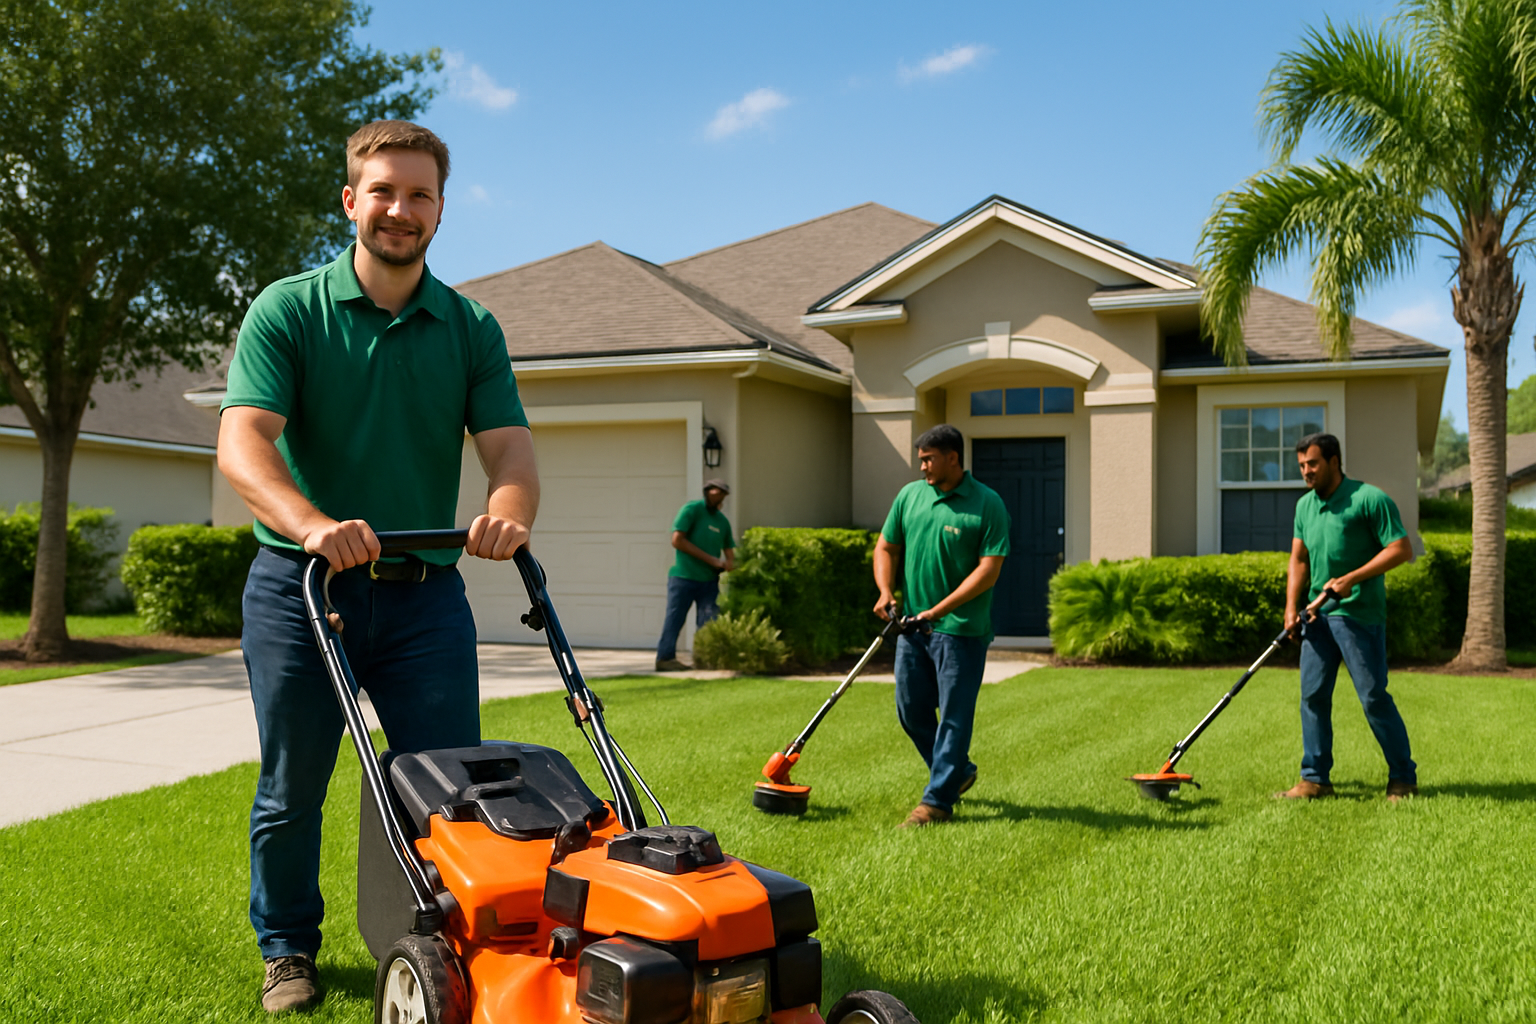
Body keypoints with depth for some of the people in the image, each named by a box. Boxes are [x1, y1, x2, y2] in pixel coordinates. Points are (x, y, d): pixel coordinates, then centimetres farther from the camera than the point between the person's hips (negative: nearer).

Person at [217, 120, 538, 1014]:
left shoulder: (473, 329, 7)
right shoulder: (287, 311, -2)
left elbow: (509, 446, -3)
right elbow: (244, 440, -15)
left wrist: (511, 511, -27)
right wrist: (313, 524, -35)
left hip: (425, 591, 2)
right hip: (300, 583, -1)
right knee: (293, 788, 9)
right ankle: (289, 950, 29)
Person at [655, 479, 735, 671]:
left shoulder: (722, 521, 15)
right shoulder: (691, 509, -5)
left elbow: (729, 549, 20)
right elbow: (677, 540, -13)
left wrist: (729, 563, -7)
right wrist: (711, 559, -13)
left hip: (709, 580, 6)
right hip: (684, 576, -6)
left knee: (709, 622, 2)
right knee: (675, 618, -3)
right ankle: (665, 657, 2)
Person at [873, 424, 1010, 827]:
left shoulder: (987, 504, -9)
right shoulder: (910, 495, 7)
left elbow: (989, 568, -14)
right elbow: (886, 547, 14)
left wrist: (940, 609, -19)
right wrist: (885, 592, -4)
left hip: (960, 628, -6)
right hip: (912, 623, 6)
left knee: (954, 716, -1)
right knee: (910, 710, 11)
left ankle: (937, 801, 7)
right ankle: (958, 771, 32)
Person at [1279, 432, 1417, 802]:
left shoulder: (1370, 499, -8)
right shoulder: (1304, 506, 13)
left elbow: (1401, 549, -11)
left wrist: (1352, 578, -17)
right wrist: (1292, 605, 2)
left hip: (1359, 614, -7)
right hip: (1318, 615, 7)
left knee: (1374, 696, -4)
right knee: (1313, 694, 5)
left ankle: (1403, 778, 10)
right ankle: (1315, 778, 13)